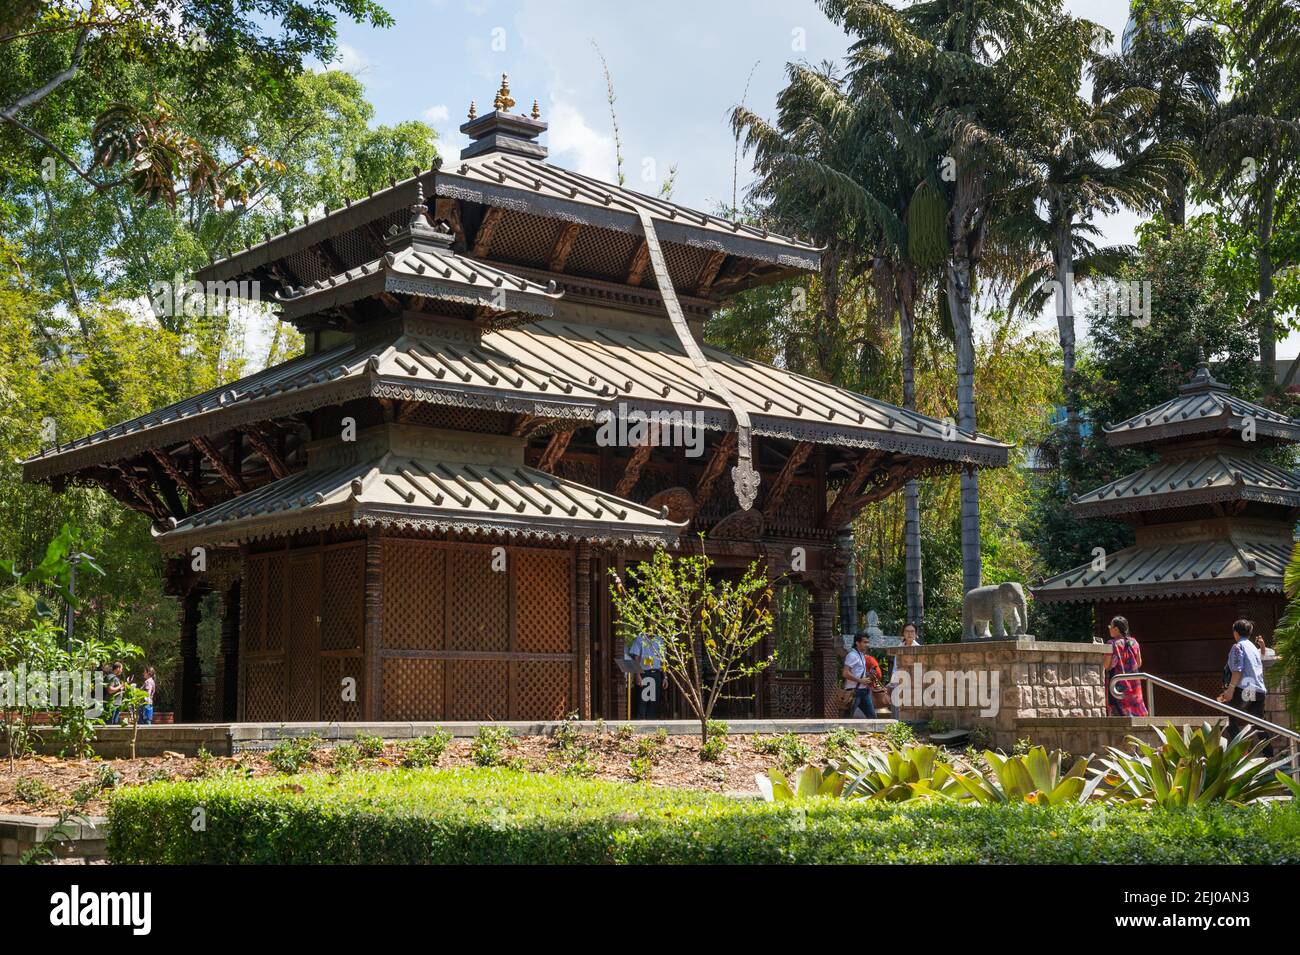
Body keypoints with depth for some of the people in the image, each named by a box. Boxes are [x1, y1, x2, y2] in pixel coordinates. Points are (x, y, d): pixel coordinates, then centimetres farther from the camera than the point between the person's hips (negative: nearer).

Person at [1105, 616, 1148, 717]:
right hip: (1132, 682, 5)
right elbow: (1139, 664, 7)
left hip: (1117, 682, -5)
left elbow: (1107, 666, -16)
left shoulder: (1112, 644, -14)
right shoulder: (1134, 643, 1)